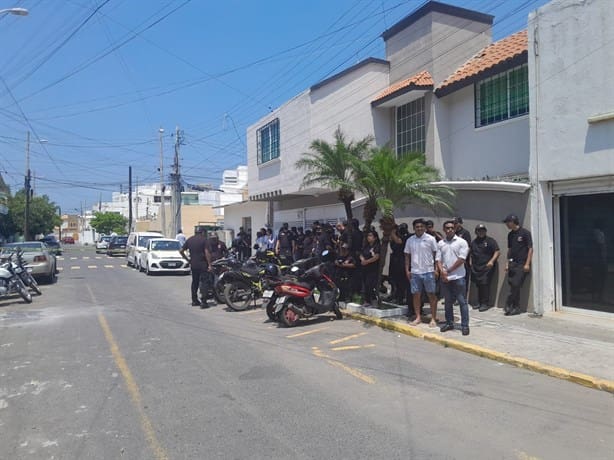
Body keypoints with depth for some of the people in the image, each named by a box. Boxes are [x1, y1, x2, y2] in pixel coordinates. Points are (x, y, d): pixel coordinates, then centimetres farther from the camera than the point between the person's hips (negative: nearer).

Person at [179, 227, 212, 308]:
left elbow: (181, 251, 7)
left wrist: (187, 259, 14)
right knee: (203, 282, -3)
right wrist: (209, 264, -12)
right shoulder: (203, 239, -8)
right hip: (202, 264, -5)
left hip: (193, 264, 5)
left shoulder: (189, 240, 8)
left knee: (194, 282, 16)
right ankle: (203, 302, -8)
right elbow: (207, 252, -14)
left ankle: (194, 301, 21)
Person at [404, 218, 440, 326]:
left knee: (431, 295, 3)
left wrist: (436, 269, -5)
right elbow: (407, 256, 10)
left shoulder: (430, 239, -3)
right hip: (414, 272, 3)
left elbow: (436, 254, 0)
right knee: (416, 295, 7)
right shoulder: (410, 240, 5)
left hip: (428, 272, -3)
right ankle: (418, 317, 19)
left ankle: (433, 318, 12)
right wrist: (407, 270, 5)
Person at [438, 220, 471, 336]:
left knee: (462, 301, 0)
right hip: (445, 277, 4)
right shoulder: (440, 243, 9)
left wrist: (449, 271, -9)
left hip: (458, 277, -4)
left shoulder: (461, 242, -4)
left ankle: (465, 325, 7)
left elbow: (461, 260, -10)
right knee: (448, 302, 12)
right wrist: (442, 271, -10)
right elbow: (438, 259, 7)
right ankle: (449, 323, 22)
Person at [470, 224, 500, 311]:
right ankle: (479, 303, 18)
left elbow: (497, 251, -8)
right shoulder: (474, 242, 16)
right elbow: (471, 252, 29)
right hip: (476, 267, 6)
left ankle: (485, 303, -4)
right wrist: (470, 261, 16)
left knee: (484, 284, -11)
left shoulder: (490, 241, -2)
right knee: (478, 285, 9)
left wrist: (492, 261, -20)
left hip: (487, 267, -5)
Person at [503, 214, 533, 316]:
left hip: (522, 264, -6)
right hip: (512, 263, 6)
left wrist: (527, 264, -13)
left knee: (516, 285, -9)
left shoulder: (525, 233, -6)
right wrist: (507, 263, 13)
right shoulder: (510, 234, 13)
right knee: (513, 286, 4)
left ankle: (508, 305, 0)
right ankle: (516, 308, 11)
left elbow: (530, 248, -8)